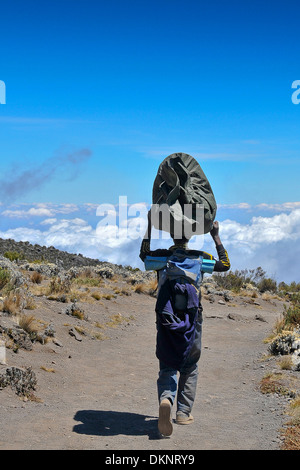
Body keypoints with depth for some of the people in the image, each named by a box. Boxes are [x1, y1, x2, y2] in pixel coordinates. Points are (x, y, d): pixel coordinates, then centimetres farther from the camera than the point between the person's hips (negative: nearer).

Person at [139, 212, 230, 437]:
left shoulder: (161, 257, -2)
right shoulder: (199, 258, -4)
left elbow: (143, 254, 21)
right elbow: (225, 265, 13)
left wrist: (150, 227, 22)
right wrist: (216, 237, 16)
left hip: (166, 323, 0)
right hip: (192, 323, 0)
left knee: (167, 369, 4)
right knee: (189, 368, 18)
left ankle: (166, 400, -25)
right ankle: (184, 412, 22)